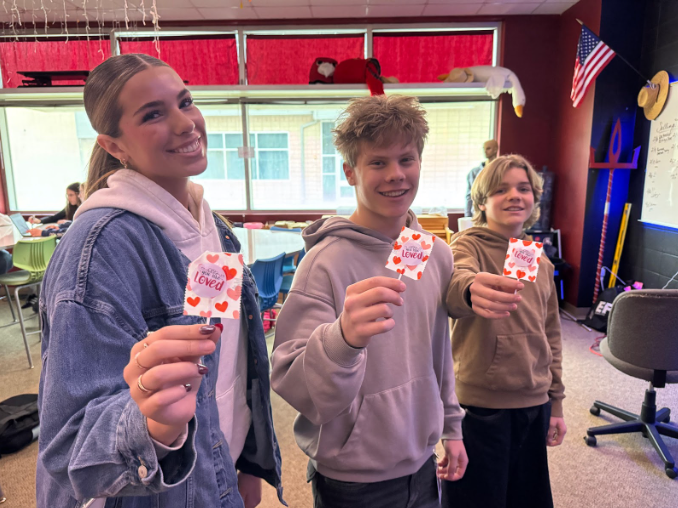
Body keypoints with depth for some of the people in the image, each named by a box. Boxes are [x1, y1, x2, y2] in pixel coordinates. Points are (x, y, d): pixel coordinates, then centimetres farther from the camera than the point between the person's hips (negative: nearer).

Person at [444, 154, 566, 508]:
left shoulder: (540, 262, 9)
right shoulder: (467, 245, -10)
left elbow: (551, 335, 15)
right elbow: (454, 283, -34)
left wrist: (556, 402, 14)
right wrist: (470, 290, -57)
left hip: (535, 404, 6)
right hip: (480, 405, -5)